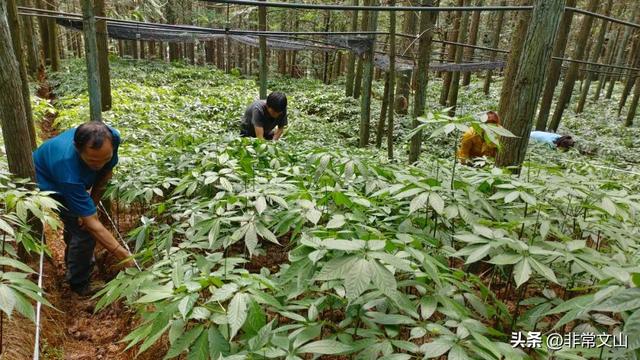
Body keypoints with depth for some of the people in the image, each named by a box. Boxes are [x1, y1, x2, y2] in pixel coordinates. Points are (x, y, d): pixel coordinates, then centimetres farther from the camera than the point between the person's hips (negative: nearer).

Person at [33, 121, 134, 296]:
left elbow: (106, 172, -12)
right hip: (48, 182, -5)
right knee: (83, 230, -12)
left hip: (78, 178, 5)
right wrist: (123, 256, -44)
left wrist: (92, 204, -17)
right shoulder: (69, 172, -47)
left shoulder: (112, 137, -34)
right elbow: (93, 224, -43)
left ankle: (73, 262, 45)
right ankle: (78, 283, 11)